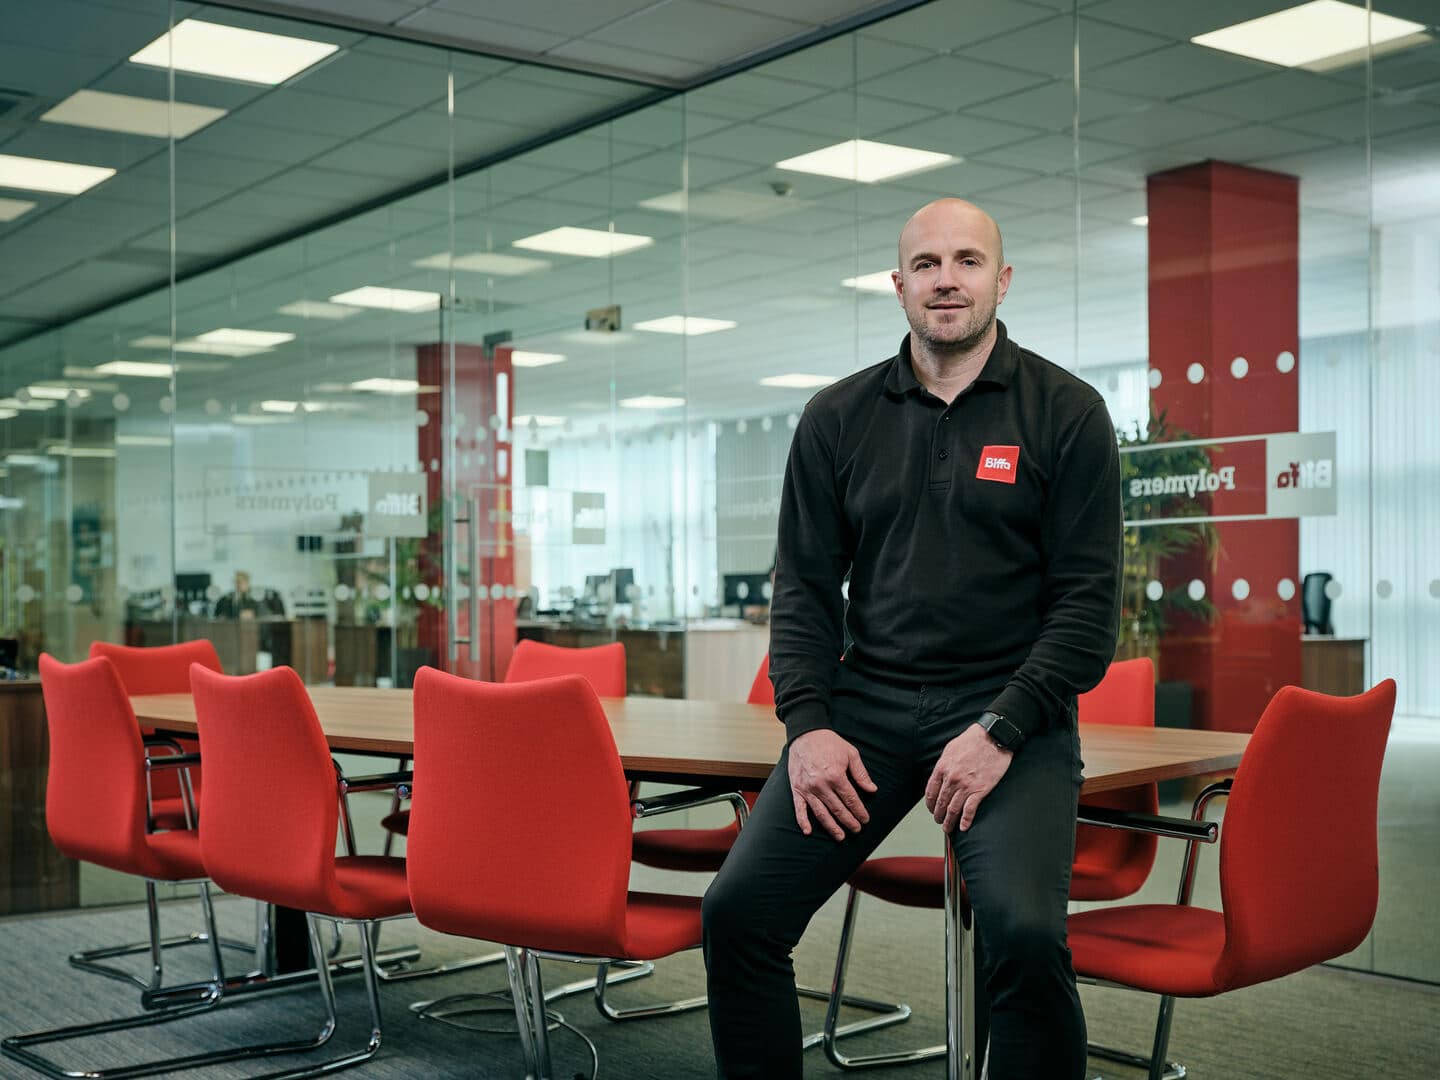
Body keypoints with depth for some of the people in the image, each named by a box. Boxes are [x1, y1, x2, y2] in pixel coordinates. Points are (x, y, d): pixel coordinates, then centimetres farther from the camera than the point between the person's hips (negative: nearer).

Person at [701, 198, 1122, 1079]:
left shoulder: (1066, 413, 2)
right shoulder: (838, 419, 12)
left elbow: (1088, 601, -2)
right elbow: (805, 585, 11)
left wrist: (1000, 730, -13)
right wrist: (807, 724, -4)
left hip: (1009, 706, -3)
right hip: (867, 701, 3)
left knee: (1024, 932, -27)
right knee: (739, 909, -13)